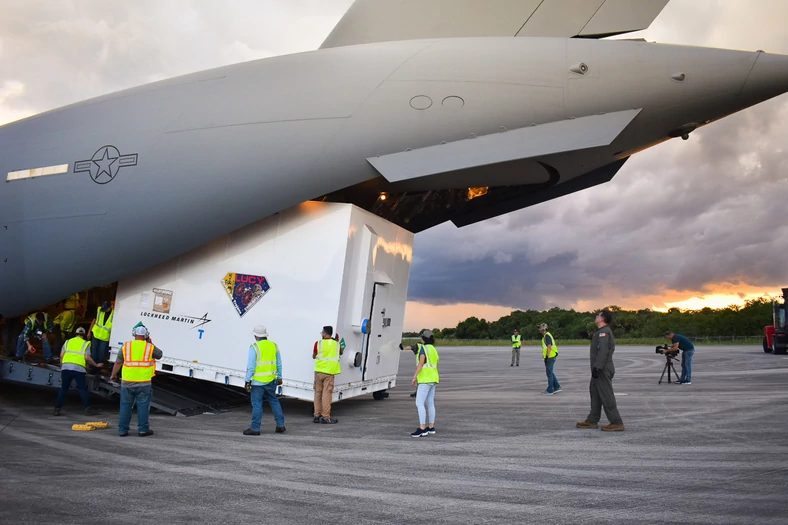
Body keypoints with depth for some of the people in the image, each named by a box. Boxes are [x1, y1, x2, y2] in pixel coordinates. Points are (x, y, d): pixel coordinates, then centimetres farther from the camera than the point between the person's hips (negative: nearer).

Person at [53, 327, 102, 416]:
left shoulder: (68, 342, 18)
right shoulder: (85, 344, 11)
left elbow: (61, 355, 10)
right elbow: (87, 358, 0)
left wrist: (61, 366, 21)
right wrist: (96, 365, 13)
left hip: (66, 367, 2)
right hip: (79, 368, -2)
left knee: (63, 389, 12)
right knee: (82, 389, 3)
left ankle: (57, 409, 10)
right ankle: (88, 409, 3)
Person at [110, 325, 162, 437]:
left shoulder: (125, 346, 3)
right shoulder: (149, 347, -2)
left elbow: (118, 363, 7)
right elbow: (159, 355, 15)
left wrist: (113, 375, 21)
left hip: (127, 383, 2)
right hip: (144, 383, -2)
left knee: (125, 406, 10)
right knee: (143, 406, 4)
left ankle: (123, 430, 14)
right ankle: (143, 429, 7)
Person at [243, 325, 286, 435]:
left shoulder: (254, 347, -11)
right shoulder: (274, 345, 6)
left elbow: (250, 366, -13)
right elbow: (279, 364, 12)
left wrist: (248, 381, -7)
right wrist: (279, 377, 21)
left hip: (258, 381, -5)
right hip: (271, 380, 6)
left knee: (257, 404, 2)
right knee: (274, 401, 16)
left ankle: (255, 428, 7)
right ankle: (280, 425, 18)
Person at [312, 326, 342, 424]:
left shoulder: (318, 343, -3)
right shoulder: (336, 344, 3)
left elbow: (314, 356, 10)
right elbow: (341, 353, 24)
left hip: (319, 371, 0)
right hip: (329, 372, 0)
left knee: (318, 393, 11)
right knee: (326, 393, -1)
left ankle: (317, 415, 15)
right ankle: (325, 417, -4)